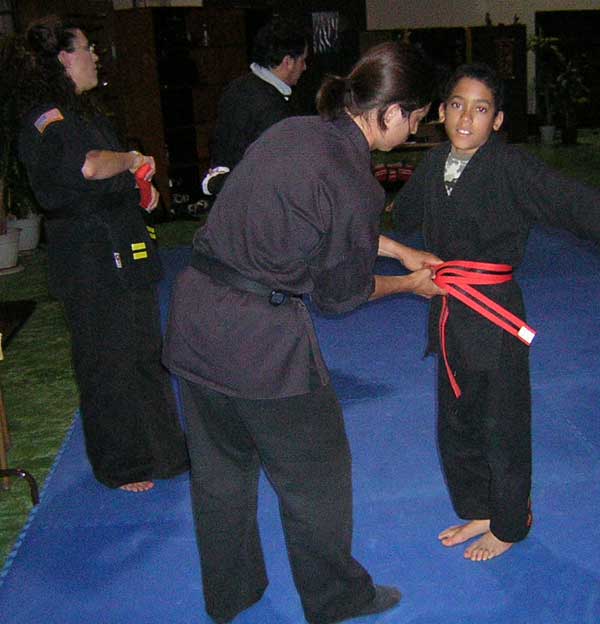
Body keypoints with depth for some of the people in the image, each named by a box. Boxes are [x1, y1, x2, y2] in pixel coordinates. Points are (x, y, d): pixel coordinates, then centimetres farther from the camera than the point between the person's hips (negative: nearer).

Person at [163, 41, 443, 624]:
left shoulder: (292, 131, 4)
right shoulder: (353, 182, -19)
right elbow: (341, 293, -4)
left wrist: (400, 250, 27)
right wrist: (411, 284, 14)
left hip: (194, 314, 8)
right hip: (262, 341, -8)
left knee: (219, 467, 24)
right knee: (315, 477, 16)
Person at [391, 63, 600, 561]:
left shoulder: (511, 166, -15)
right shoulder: (435, 164, 5)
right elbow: (401, 215, 24)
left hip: (495, 312, -7)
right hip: (450, 310, 7)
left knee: (501, 423, 7)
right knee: (456, 420, 19)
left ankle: (509, 524, 30)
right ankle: (479, 511, 40)